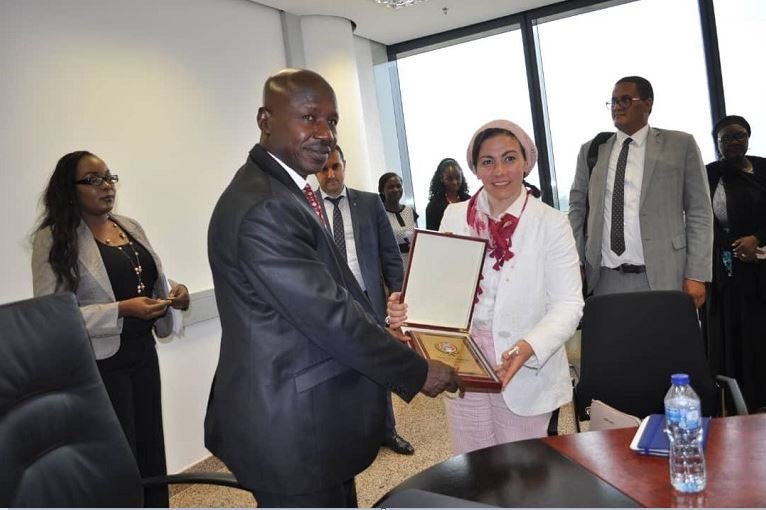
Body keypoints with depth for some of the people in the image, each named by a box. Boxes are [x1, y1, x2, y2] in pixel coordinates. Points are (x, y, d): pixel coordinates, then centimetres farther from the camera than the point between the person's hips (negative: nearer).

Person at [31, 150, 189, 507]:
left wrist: (172, 293, -5)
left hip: (143, 352, 6)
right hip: (99, 362, -6)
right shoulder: (54, 239, -9)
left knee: (152, 451, 15)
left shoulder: (130, 227, 9)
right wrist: (121, 311, -24)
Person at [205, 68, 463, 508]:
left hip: (309, 413, 10)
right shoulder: (264, 209, -24)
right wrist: (418, 371, -14)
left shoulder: (285, 191, 10)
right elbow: (329, 316, -24)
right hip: (291, 429, -10)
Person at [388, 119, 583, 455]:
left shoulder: (551, 223, -7)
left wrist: (529, 347, -26)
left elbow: (567, 304, -9)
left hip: (523, 371, -2)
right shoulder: (454, 217, 2)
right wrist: (407, 308, -17)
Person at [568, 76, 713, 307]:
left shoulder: (681, 144, 5)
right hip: (605, 281, 2)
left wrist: (696, 275, -5)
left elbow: (698, 212, 2)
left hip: (663, 278, -1)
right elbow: (577, 208, 12)